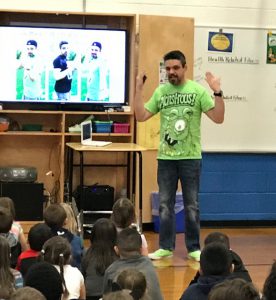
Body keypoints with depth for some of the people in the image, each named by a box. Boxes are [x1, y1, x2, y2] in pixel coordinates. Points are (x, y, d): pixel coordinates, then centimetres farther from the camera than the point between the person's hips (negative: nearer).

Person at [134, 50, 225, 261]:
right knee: (165, 204, 9)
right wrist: (138, 90, -3)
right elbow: (141, 116, 4)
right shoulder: (161, 91, 4)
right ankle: (166, 247, 19)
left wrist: (217, 93, -22)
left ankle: (194, 248, 17)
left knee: (192, 205, 7)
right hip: (166, 157, 3)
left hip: (191, 157, -3)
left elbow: (218, 118, -10)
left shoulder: (198, 90, -5)